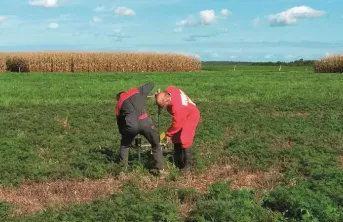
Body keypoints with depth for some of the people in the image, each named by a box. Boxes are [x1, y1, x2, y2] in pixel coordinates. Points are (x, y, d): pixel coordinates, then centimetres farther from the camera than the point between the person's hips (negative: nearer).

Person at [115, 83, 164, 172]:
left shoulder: (118, 104, 26)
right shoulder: (136, 91, 22)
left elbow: (120, 123, 28)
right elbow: (150, 85, 33)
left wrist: (123, 134, 42)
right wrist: (142, 96, 46)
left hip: (131, 125, 1)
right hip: (145, 122, -1)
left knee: (124, 145, 30)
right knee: (156, 145, 21)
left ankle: (124, 167, 31)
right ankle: (160, 168, 17)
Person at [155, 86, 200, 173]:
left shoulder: (176, 107, -41)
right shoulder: (169, 90, -23)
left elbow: (176, 124, -28)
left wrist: (168, 134, -13)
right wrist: (159, 96, -8)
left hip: (190, 117, -9)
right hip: (182, 116, 9)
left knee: (184, 139, -19)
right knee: (176, 138, 9)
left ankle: (188, 165, -9)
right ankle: (178, 163, 20)